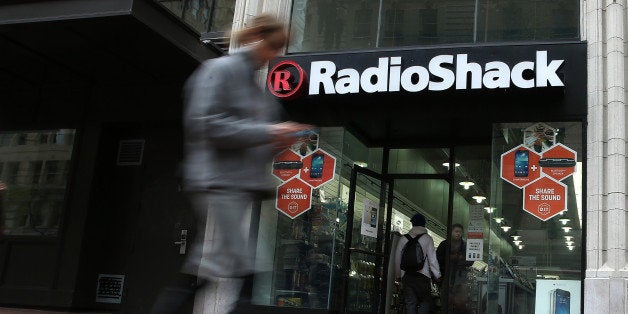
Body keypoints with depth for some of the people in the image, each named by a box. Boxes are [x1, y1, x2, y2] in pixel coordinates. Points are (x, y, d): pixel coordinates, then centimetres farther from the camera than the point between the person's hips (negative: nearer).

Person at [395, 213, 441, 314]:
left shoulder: (403, 239, 6)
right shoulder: (427, 238, -2)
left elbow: (397, 259, 9)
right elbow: (432, 258, -4)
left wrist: (399, 275, 20)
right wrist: (437, 275, 4)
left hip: (406, 275, 3)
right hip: (422, 275, -3)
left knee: (410, 303, 6)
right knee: (425, 302, 5)